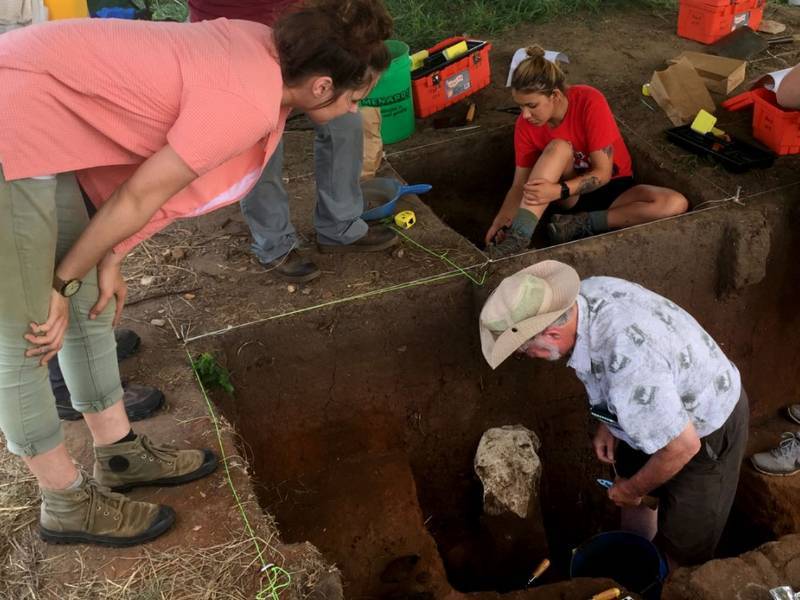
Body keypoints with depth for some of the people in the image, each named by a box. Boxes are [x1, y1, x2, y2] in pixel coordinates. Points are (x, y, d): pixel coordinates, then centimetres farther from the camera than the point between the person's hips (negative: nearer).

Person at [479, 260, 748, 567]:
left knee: (683, 550, 5)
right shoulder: (586, 292, -18)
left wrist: (631, 490, -14)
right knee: (628, 477, 24)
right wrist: (607, 423, 7)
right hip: (668, 404, 8)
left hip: (704, 432, -8)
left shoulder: (628, 364, -43)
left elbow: (682, 446, -32)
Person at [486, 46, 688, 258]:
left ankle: (580, 223, -22)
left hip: (612, 187, 0)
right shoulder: (526, 124, -16)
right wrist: (502, 219, -32)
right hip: (570, 195, 1)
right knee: (558, 148, -33)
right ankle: (518, 236, -39)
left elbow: (603, 172, -25)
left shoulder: (590, 102, -25)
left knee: (676, 204, -29)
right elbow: (520, 184, -12)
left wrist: (559, 191, -41)